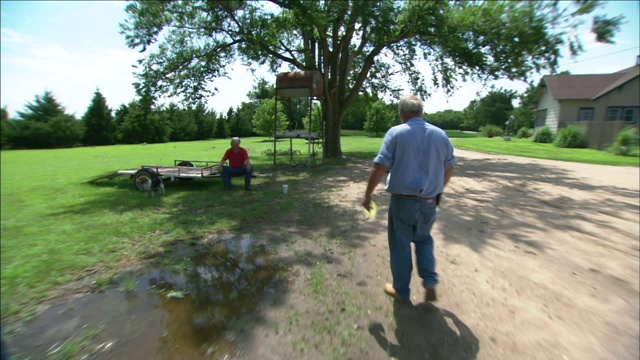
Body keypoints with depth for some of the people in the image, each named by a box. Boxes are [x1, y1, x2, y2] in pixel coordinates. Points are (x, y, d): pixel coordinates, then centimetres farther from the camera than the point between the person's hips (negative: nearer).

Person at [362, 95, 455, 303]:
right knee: (423, 240, 27)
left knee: (400, 246, 12)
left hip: (402, 200, -4)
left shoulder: (395, 133, -10)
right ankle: (430, 283, 19)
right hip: (428, 201, 4)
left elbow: (379, 167, -16)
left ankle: (401, 291, 27)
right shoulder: (440, 134, 3)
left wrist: (368, 195, -7)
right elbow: (449, 168, 13)